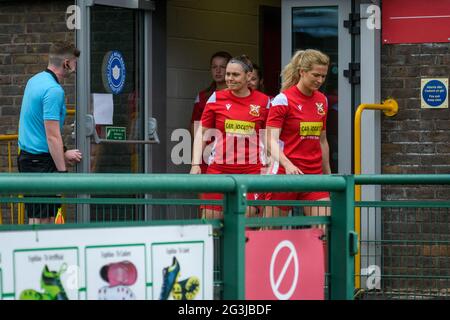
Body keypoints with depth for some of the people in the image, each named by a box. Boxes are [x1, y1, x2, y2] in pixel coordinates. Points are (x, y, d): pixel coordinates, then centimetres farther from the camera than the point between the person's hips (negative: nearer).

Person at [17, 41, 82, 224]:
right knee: (42, 219, -7)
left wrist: (63, 155, 24)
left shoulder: (34, 81, 13)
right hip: (42, 161, -10)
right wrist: (62, 171, -20)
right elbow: (52, 135, -21)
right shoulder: (54, 90, -18)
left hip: (27, 155, 10)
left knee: (35, 216, 12)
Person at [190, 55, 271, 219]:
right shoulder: (216, 98, 4)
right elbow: (201, 133, 9)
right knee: (209, 218, -3)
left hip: (251, 170, -1)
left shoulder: (263, 101, 3)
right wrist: (195, 164, 0)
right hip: (219, 168, 1)